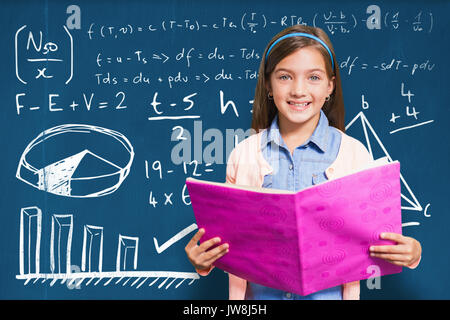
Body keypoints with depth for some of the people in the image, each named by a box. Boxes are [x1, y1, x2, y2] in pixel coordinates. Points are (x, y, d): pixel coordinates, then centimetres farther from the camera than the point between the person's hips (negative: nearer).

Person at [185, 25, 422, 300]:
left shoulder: (354, 153, -2)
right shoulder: (243, 154, 1)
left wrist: (410, 252, -14)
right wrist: (203, 259, -10)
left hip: (329, 293, -1)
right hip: (259, 293, 1)